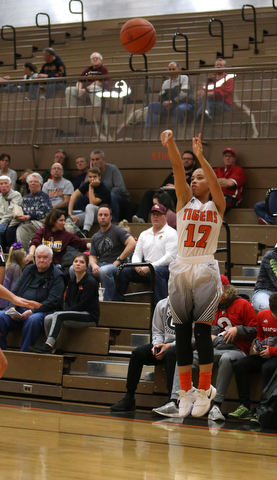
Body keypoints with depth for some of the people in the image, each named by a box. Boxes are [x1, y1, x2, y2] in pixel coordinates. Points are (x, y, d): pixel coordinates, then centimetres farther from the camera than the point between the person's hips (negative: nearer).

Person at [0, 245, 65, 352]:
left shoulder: (57, 276, 2)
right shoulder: (28, 270, 19)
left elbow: (53, 301, -9)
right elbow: (15, 291, 17)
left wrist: (32, 311, -19)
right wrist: (12, 308, -3)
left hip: (42, 311, -5)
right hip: (20, 309, 5)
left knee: (33, 319, -39)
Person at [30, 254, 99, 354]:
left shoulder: (90, 282, -9)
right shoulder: (72, 281, 14)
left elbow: (82, 305, -14)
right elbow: (67, 300, 14)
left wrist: (65, 312, -13)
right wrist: (65, 311, -7)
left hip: (90, 317, -7)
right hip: (75, 315, 7)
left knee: (58, 315, -28)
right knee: (48, 319, -15)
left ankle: (48, 345, -38)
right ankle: (53, 349, -18)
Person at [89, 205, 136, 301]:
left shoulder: (118, 230, 2)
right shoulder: (95, 237, 22)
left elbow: (132, 244, -13)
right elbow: (92, 256, 17)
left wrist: (118, 260, -12)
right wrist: (94, 265, -9)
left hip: (116, 266, -6)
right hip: (100, 265, 6)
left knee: (103, 270, -43)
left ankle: (108, 301, -31)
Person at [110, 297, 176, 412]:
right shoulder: (162, 305, 11)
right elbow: (157, 331, 14)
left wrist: (169, 346, -20)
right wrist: (157, 345, -7)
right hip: (162, 344, 5)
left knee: (169, 354, -38)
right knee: (137, 353, -18)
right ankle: (129, 399, -14)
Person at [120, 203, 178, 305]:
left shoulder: (170, 233, 2)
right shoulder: (144, 234, 22)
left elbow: (170, 257, -11)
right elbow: (137, 254, 19)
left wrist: (150, 267, -18)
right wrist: (137, 266, -6)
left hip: (165, 268, -6)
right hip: (145, 270, 6)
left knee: (156, 271, -40)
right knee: (123, 271, -12)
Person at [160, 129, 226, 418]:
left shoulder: (217, 205, 7)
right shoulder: (184, 200, 11)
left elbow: (214, 181, -12)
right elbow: (178, 170, -5)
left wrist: (200, 155, -28)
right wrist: (170, 144, -21)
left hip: (205, 271, -2)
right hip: (180, 270, 2)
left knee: (202, 331, -5)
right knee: (182, 333, 2)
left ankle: (204, 390, 3)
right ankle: (186, 392, 8)